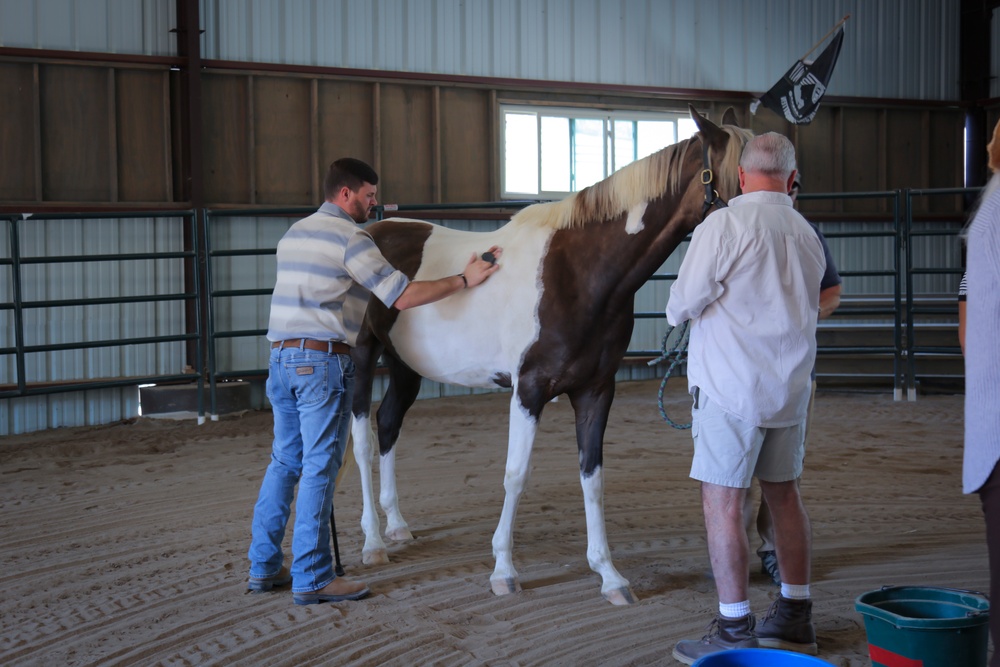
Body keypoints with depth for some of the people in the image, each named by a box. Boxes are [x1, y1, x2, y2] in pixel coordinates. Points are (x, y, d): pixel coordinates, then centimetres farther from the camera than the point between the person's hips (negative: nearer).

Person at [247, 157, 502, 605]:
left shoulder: (294, 233, 17)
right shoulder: (350, 239, -10)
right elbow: (402, 297, -16)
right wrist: (463, 280, -11)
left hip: (281, 357, 8)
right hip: (322, 360, -8)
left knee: (284, 462, 15)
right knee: (319, 468, -4)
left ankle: (264, 566, 19)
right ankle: (311, 579, -1)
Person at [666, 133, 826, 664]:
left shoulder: (724, 225, -13)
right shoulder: (807, 234, 7)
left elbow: (682, 305, -13)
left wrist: (679, 312, 11)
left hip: (731, 386, -7)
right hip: (791, 385, 7)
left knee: (722, 502, -1)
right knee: (784, 493, 16)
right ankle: (795, 619, 26)